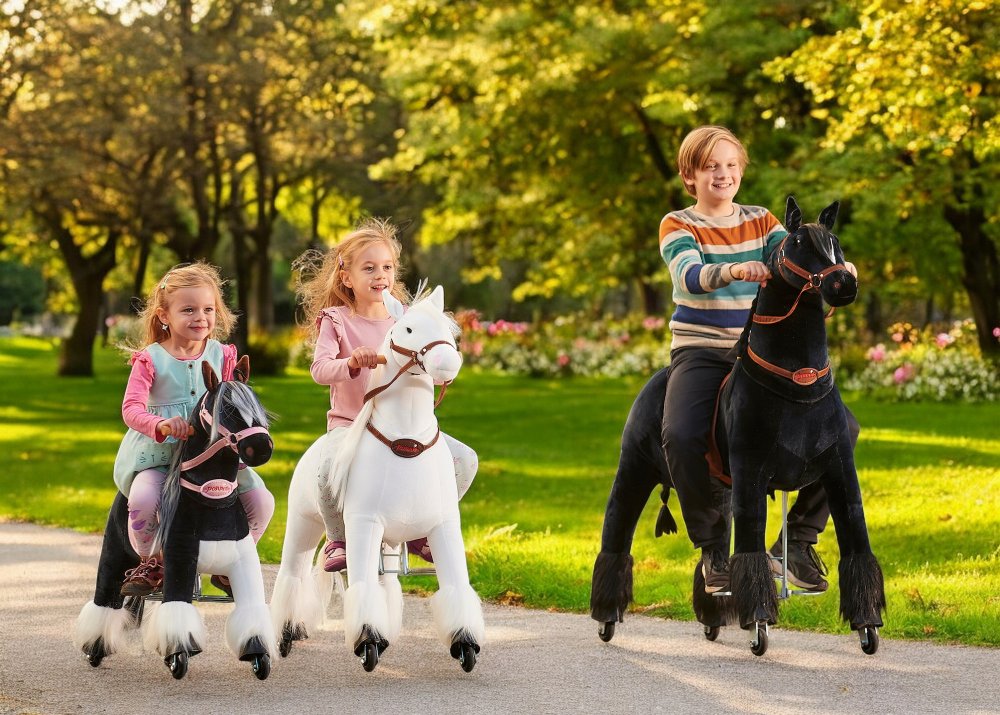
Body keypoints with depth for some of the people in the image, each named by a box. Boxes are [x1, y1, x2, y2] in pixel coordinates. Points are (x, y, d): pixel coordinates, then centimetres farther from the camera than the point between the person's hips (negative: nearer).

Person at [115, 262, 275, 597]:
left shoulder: (222, 356, 9)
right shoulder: (150, 359, -2)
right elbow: (131, 408, -12)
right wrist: (160, 425, -33)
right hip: (159, 455, -3)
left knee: (261, 500, -13)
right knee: (143, 498, -32)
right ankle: (150, 563, -2)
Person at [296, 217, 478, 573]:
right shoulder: (336, 320, -1)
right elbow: (319, 368, -15)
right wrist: (351, 363, -36)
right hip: (348, 423, -4)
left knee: (464, 460, -14)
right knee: (332, 467, -37)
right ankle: (337, 540, -6)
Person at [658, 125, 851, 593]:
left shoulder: (761, 221, 13)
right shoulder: (678, 226, 1)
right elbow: (689, 275, -20)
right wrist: (732, 271, -41)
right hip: (700, 352, -3)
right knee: (680, 436, -33)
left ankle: (799, 538, 2)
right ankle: (713, 546, -10)